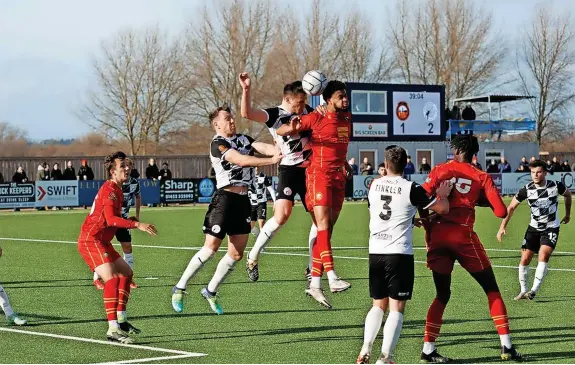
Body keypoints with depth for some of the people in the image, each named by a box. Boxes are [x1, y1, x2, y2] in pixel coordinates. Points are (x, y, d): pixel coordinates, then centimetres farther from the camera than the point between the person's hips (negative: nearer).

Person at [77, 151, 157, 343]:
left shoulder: (116, 190, 15)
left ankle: (121, 320, 26)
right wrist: (137, 224, -36)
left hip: (102, 241, 11)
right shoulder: (109, 190, -17)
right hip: (90, 240, -11)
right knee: (112, 278, -24)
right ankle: (113, 330, -31)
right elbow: (110, 219, -31)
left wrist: (131, 221, 12)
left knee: (126, 273, 20)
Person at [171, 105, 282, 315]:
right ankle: (180, 289, 4)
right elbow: (241, 160, -22)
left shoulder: (243, 139, 14)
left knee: (236, 254, 5)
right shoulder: (218, 144, -8)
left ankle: (210, 291, 20)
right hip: (225, 198, -7)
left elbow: (264, 148, -2)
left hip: (243, 201, 7)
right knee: (211, 248, -9)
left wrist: (280, 150, -23)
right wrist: (271, 160, -26)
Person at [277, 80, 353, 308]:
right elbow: (280, 131, -4)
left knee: (326, 230, 6)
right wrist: (292, 128, -25)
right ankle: (332, 278, -27)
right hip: (319, 175, -7)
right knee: (323, 225, -16)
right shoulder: (316, 118, -6)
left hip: (339, 178, 7)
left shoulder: (347, 118, 13)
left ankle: (314, 284, 9)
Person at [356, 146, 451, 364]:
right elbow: (443, 209, -3)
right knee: (396, 308, -1)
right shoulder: (411, 190, -9)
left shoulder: (374, 186, 6)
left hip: (375, 253, 4)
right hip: (400, 254, -4)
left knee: (378, 305, 17)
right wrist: (443, 195, 20)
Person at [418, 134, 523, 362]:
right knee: (491, 290, 10)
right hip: (463, 236, -2)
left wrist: (428, 227, 10)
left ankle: (428, 349, 6)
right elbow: (501, 211, -2)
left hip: (437, 235, 2)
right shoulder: (482, 177, 4)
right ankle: (506, 346, 5)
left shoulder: (440, 170, 6)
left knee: (442, 294, 14)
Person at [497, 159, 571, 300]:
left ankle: (534, 291, -23)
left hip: (551, 228, -2)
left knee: (543, 256, -22)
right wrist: (503, 227, -13)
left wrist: (568, 214, 18)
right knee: (525, 259, -4)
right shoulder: (527, 190, -13)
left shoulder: (556, 186, -14)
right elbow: (511, 207, -4)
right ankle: (523, 291, 15)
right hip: (534, 228, 2)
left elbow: (568, 194, 11)